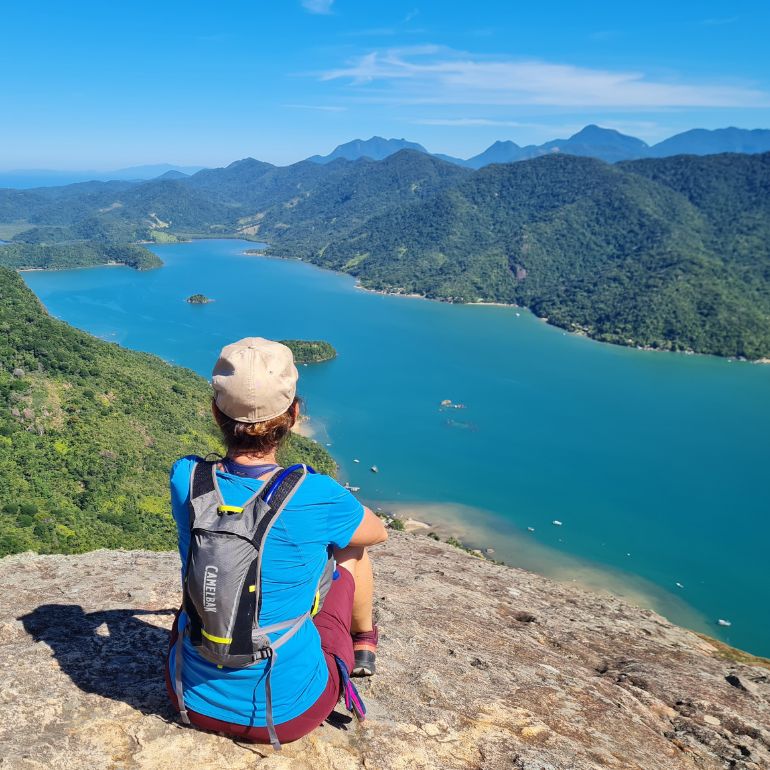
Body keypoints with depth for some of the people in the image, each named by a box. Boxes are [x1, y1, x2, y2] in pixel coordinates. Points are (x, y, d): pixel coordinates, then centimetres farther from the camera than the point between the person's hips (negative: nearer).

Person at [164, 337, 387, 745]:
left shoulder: (184, 479, -14)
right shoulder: (316, 497, -24)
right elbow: (378, 532, -1)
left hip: (193, 699, 3)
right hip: (287, 711, -3)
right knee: (351, 548, 16)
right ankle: (363, 642, 45)